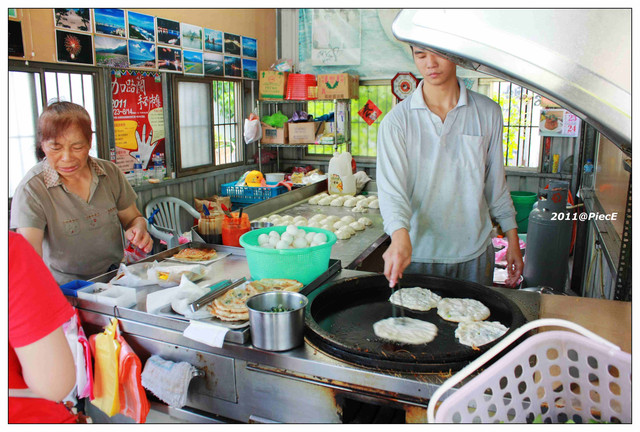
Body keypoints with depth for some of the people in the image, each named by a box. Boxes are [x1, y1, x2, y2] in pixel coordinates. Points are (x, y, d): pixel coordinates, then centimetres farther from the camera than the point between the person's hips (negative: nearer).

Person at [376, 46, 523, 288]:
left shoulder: (488, 113, 2)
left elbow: (496, 183, 9)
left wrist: (513, 241, 9)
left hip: (474, 253, 2)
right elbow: (391, 188, -16)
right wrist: (400, 236, -34)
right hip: (418, 253, -2)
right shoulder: (397, 120, -6)